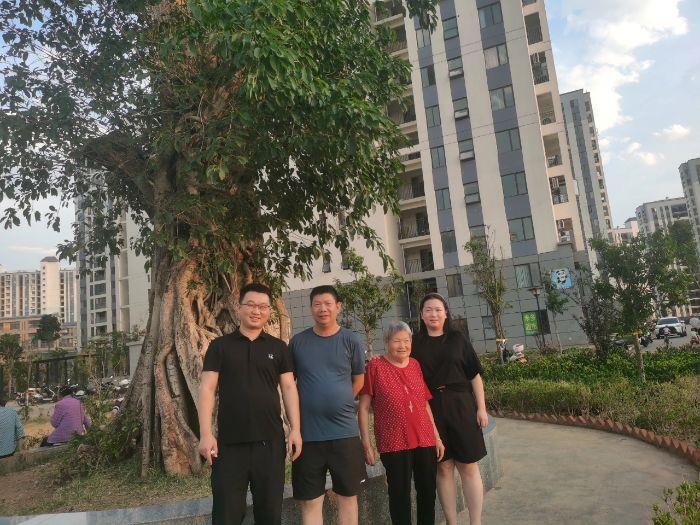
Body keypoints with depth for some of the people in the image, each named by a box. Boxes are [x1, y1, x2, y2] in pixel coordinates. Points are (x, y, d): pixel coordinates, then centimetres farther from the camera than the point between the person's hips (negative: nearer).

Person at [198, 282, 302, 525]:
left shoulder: (278, 347, 7)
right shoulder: (220, 346, 4)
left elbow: (289, 389, 5)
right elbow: (207, 389, -1)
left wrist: (295, 429, -4)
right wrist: (205, 434, -9)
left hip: (271, 441, 1)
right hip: (229, 442, -1)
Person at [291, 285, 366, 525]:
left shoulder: (350, 341, -1)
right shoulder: (298, 341, 0)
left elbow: (359, 379, 10)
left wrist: (339, 403, 4)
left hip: (345, 432, 0)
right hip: (307, 433, 0)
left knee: (348, 496, 12)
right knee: (310, 502, 7)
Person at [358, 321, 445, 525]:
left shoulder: (415, 365, 8)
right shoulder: (375, 367, -5)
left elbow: (425, 404, 14)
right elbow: (364, 408, -5)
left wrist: (437, 437, 13)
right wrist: (367, 444, -8)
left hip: (425, 440, 5)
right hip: (394, 444, -4)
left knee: (428, 492, 14)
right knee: (400, 495, 6)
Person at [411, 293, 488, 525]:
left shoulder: (457, 339, 5)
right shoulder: (415, 343, 4)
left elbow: (475, 375, 5)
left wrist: (481, 408, 1)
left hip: (461, 407, 0)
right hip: (430, 410, 0)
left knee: (468, 466, 3)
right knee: (444, 467, 5)